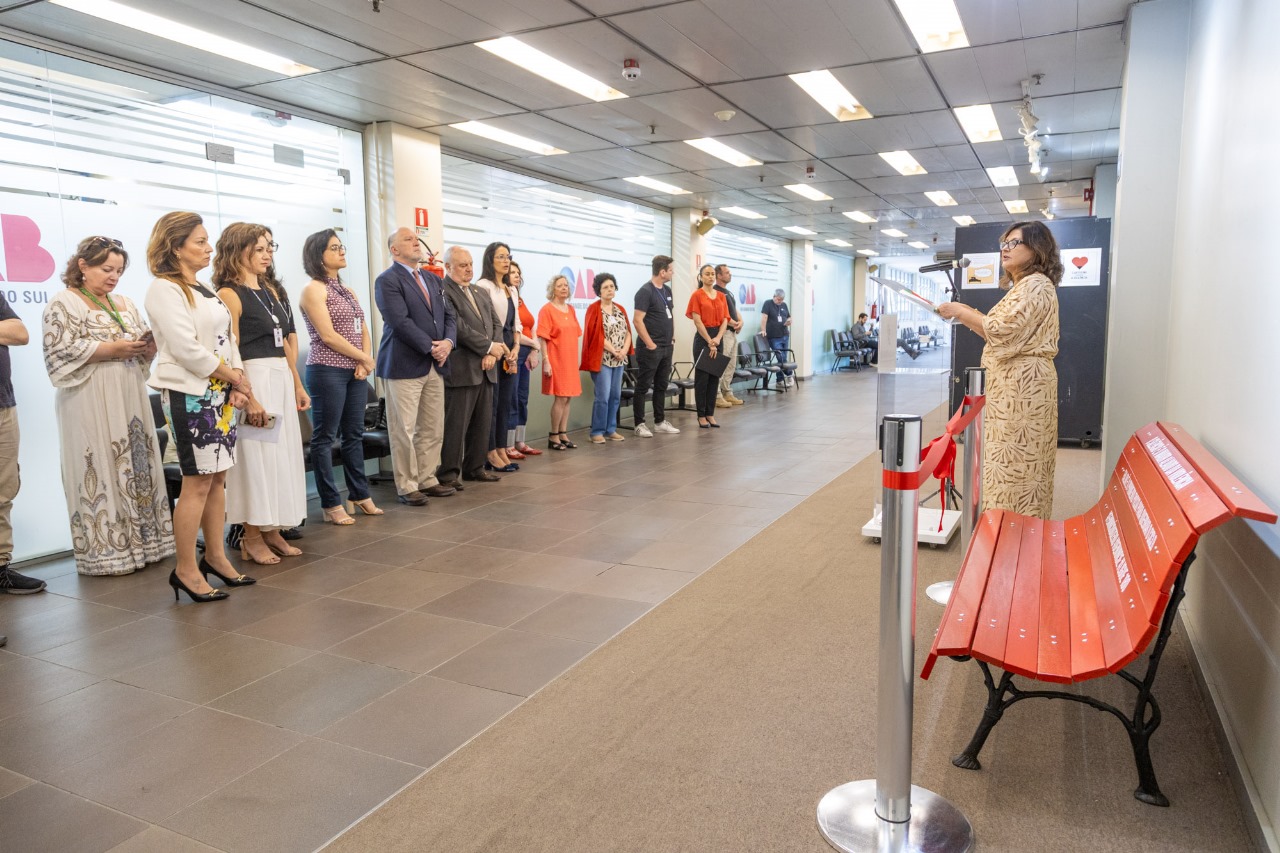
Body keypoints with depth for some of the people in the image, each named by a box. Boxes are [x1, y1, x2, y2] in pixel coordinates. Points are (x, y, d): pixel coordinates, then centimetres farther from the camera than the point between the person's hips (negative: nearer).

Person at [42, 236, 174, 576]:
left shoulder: (125, 304, 18)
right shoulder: (64, 304, -1)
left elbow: (145, 344, 17)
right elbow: (62, 351, -13)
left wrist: (150, 345, -6)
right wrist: (113, 349, -18)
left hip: (131, 399, 6)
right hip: (91, 403, -6)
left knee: (136, 466, 6)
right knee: (101, 470, -5)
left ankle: (140, 540, 12)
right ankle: (105, 550, 2)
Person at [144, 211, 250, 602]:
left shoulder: (204, 289, 17)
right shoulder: (164, 289, -9)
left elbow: (226, 339, 15)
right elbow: (187, 349, -17)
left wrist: (237, 383, 0)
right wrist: (234, 377, -8)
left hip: (220, 394, 8)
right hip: (189, 395, -8)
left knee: (218, 478, 10)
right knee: (198, 482, -6)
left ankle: (215, 557, 21)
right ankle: (185, 570, 4)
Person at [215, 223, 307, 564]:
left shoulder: (271, 291, 15)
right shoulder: (230, 294, -9)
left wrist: (296, 384, 15)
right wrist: (248, 398, -19)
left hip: (282, 377, 8)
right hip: (254, 378, -8)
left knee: (282, 452, 10)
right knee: (256, 455, -2)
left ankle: (273, 532, 19)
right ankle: (251, 537, 10)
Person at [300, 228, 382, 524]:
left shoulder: (347, 290, 17)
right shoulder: (314, 289, -5)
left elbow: (363, 329, 14)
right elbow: (328, 336, -13)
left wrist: (365, 361, -4)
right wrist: (365, 358, -8)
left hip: (355, 371, 7)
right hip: (328, 370, -7)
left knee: (355, 434, 11)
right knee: (325, 437, -1)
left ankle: (360, 494, 21)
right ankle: (330, 503, 4)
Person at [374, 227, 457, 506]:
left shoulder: (433, 279, 18)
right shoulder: (387, 281, -6)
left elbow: (448, 315, 13)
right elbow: (400, 322, -16)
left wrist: (448, 342, -6)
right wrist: (431, 347, -16)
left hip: (435, 365, 7)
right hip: (404, 365, -7)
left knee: (433, 430, 11)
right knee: (404, 431, -1)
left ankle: (427, 480, 21)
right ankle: (406, 487, 7)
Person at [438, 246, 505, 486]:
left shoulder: (480, 293, 19)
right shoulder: (443, 292, -8)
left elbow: (496, 324, 14)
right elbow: (459, 328, -17)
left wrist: (492, 354, -3)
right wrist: (489, 347, -12)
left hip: (485, 369, 8)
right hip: (461, 370, -8)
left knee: (483, 422, 11)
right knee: (456, 424, -3)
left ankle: (474, 467, 22)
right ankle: (449, 472, 5)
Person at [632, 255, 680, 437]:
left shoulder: (667, 290, 13)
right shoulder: (645, 291, -13)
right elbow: (638, 320, -17)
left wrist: (672, 337, 12)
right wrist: (650, 344, -17)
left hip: (666, 348, 8)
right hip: (651, 349, -8)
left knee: (661, 386, 13)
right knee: (643, 386, 0)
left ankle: (660, 422, 21)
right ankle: (639, 424, 5)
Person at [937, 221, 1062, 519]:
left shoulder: (1036, 285, -10)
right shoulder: (1023, 286, 21)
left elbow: (1003, 329, -19)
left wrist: (961, 312, -9)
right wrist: (968, 314, 11)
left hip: (1022, 383, -10)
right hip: (1012, 382, 10)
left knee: (1014, 461, -7)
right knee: (1013, 461, 11)